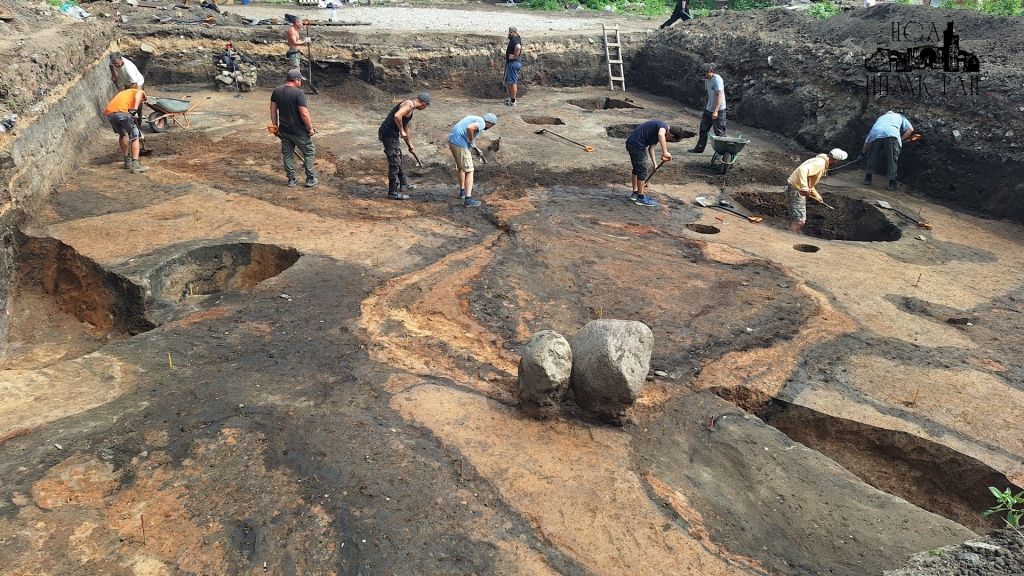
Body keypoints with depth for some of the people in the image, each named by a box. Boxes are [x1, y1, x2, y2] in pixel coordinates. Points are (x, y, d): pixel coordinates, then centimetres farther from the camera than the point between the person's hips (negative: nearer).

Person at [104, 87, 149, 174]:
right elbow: (138, 94, -4)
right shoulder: (140, 92, 26)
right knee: (135, 137, 6)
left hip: (109, 113, 6)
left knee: (123, 135, 27)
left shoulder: (123, 93, 42)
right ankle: (135, 165, -3)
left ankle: (128, 162, 34)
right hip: (122, 111, -6)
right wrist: (135, 108, -17)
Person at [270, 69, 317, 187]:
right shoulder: (298, 93, -18)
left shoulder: (276, 91, 2)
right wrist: (310, 128, -12)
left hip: (284, 131, 6)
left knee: (287, 154, 15)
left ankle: (291, 180, 20)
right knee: (309, 153, 11)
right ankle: (310, 179, 14)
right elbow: (304, 113, -23)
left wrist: (275, 127, 15)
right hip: (299, 131, -6)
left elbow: (273, 110, 7)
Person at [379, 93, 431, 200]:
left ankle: (403, 183, 41)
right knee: (394, 163, -3)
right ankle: (393, 192, 5)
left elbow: (407, 127, 28)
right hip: (389, 134, -10)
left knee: (398, 160, 24)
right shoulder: (409, 104, -14)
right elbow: (397, 116, -31)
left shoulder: (411, 108, 18)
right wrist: (401, 131, -18)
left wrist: (410, 145, 33)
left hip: (392, 134, 10)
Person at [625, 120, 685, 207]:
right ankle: (641, 198, 4)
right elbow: (661, 135, -36)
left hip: (632, 143, 10)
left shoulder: (660, 129, 17)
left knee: (637, 169, 22)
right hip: (637, 145, -10)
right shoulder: (664, 126, -12)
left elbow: (651, 147, 19)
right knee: (642, 171, -3)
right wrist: (665, 152, -39)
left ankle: (635, 193, 33)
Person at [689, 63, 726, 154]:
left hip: (718, 110, -9)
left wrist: (716, 111, -28)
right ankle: (699, 148, 27)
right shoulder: (707, 80, 8)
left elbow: (720, 96, -24)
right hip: (709, 109, 9)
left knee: (719, 132, -3)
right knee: (703, 129, 15)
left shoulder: (717, 80, -19)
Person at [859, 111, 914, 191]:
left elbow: (867, 141, 40)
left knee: (873, 157, 20)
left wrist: (862, 155, 46)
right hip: (892, 134, -2)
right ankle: (892, 182, 13)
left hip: (875, 134, 2)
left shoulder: (880, 118, 43)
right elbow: (910, 129, 17)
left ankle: (868, 178, 25)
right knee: (892, 159, 9)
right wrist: (901, 140, 20)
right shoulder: (900, 117, 39)